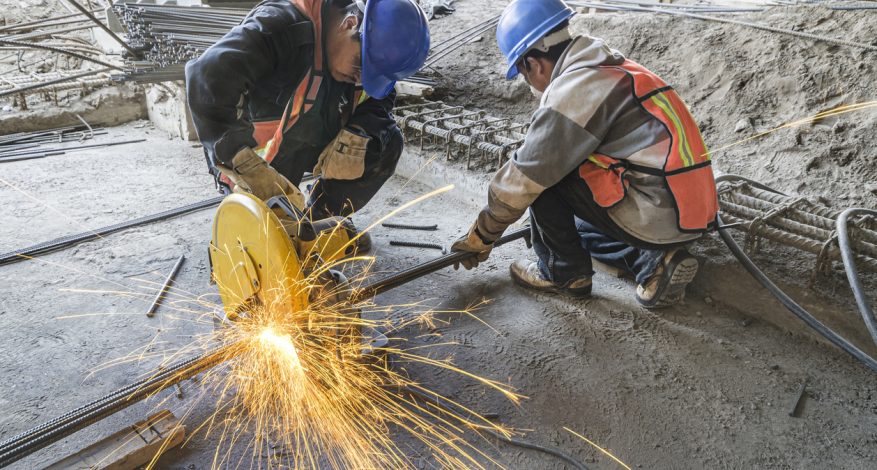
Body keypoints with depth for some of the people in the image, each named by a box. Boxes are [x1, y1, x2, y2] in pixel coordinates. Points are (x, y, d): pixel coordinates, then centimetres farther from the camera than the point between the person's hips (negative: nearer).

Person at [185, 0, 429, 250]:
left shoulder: (365, 46, -15)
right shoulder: (280, 25, -36)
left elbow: (379, 98, -5)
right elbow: (210, 79, -48)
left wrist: (356, 135, -26)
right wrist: (248, 167, -53)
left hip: (314, 141, 6)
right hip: (254, 150, -5)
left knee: (387, 143, -11)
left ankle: (319, 220, -1)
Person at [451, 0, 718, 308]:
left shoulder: (572, 90, -15)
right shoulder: (614, 68, 13)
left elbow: (520, 181, -12)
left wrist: (480, 237, 1)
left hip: (657, 217, -9)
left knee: (543, 174, -6)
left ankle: (565, 272, 6)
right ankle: (653, 260, 12)